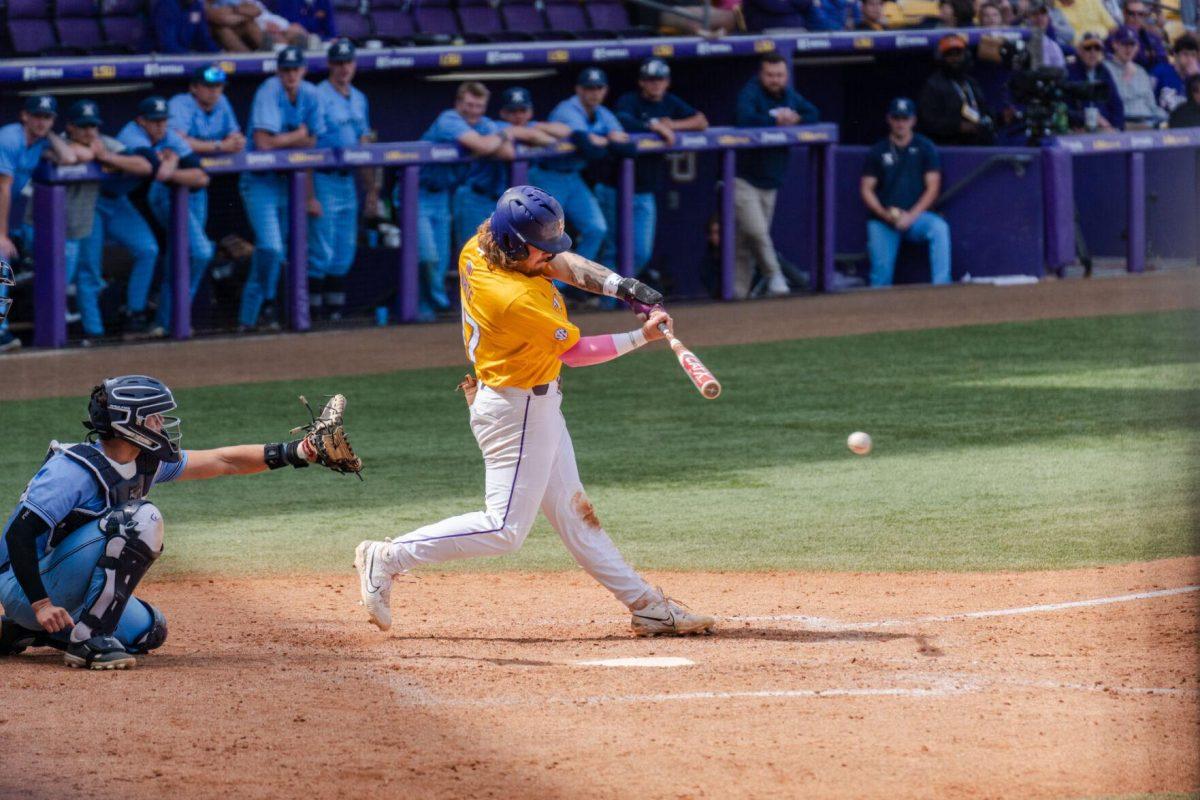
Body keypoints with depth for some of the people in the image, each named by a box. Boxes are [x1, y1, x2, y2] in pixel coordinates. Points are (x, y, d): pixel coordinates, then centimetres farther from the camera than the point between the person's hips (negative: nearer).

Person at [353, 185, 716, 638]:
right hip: (517, 410, -10)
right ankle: (386, 559, 0)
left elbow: (561, 263, 7)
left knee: (573, 513, 14)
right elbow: (574, 352, -17)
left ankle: (645, 605, 21)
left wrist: (621, 287, -5)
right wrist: (642, 337, -10)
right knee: (504, 529, -6)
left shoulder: (476, 251, -5)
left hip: (535, 405, 10)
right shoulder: (517, 301, -31)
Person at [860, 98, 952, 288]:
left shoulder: (925, 148, 7)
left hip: (917, 216, -1)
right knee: (881, 271, -18)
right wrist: (884, 214, -13)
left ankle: (941, 285, -36)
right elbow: (866, 190, 6)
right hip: (883, 220, 1)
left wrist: (912, 216, -13)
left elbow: (933, 187, 1)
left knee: (939, 228, -32)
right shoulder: (878, 151, 9)